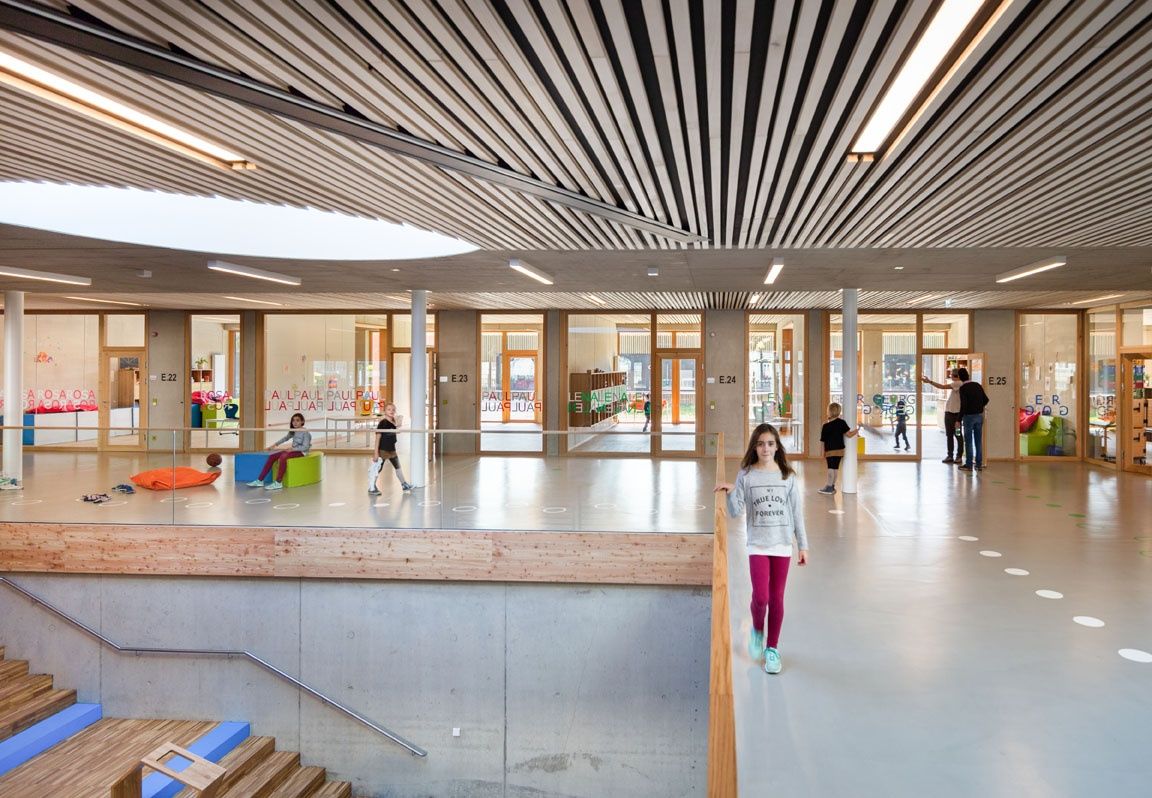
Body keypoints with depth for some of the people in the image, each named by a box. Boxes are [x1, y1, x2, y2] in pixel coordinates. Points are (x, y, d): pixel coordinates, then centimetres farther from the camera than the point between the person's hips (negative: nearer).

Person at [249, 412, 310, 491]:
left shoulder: (305, 432, -13)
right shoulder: (293, 431, 12)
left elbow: (305, 447, -20)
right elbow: (286, 438, 30)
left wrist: (292, 448, -25)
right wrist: (275, 444, 22)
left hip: (301, 452, -8)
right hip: (293, 450, 9)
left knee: (283, 457, -35)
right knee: (272, 456, -7)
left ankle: (278, 483, -32)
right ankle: (260, 480, -7)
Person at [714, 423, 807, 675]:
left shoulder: (787, 475, 1)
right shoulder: (746, 475, -2)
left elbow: (796, 512, 4)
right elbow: (736, 512, -5)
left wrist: (803, 545, 3)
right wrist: (730, 493, -23)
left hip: (782, 544, 1)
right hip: (757, 544, -1)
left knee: (776, 598, 7)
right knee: (760, 597, -11)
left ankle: (772, 648, 23)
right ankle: (757, 629, 22)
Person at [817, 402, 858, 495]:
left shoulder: (825, 425, -6)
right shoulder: (841, 423, -3)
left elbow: (822, 441, -3)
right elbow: (849, 434, -7)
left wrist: (823, 452, 6)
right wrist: (857, 430, 10)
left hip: (829, 451, -3)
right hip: (839, 450, 3)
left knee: (831, 468, -3)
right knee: (835, 468, 10)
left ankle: (829, 487, -2)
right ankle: (832, 486, 18)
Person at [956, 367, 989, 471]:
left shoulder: (963, 388, -14)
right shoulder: (977, 385, 6)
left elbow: (963, 405, -19)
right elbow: (986, 399, 12)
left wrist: (959, 420, -15)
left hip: (969, 416, -6)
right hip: (979, 415, 6)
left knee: (968, 441, 0)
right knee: (978, 440, 10)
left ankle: (969, 465, 3)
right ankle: (979, 464, 12)